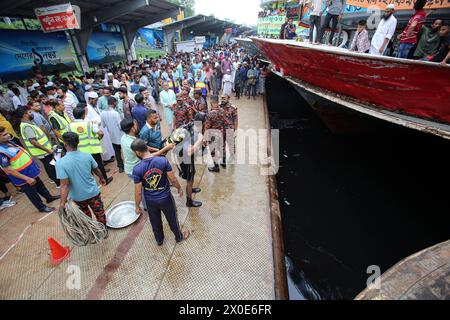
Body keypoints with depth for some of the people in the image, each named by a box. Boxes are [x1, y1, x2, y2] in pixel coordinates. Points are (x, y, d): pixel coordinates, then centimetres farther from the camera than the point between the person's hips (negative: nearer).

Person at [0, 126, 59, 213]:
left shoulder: (9, 142, -1)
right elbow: (8, 170, -26)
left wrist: (33, 163, 19)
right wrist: (26, 178, -25)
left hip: (31, 170, 8)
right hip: (23, 178, -8)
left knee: (40, 185, 26)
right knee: (32, 193, 12)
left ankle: (49, 198, 46)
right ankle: (41, 207, 30)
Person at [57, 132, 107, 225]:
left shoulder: (60, 163, -22)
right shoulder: (87, 155, -13)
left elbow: (64, 185, -25)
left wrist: (62, 203, -20)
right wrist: (102, 178, 22)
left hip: (78, 197, -1)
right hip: (93, 192, 1)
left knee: (86, 215, 25)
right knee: (100, 213, 17)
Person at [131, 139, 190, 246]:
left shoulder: (137, 169, -21)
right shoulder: (163, 160, -22)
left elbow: (138, 192, -13)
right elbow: (173, 179, -13)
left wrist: (137, 206, 4)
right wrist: (179, 188, 7)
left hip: (150, 201, 1)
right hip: (165, 198, 0)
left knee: (155, 222, 26)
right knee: (172, 219, 24)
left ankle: (159, 240, 50)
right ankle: (179, 237, 47)